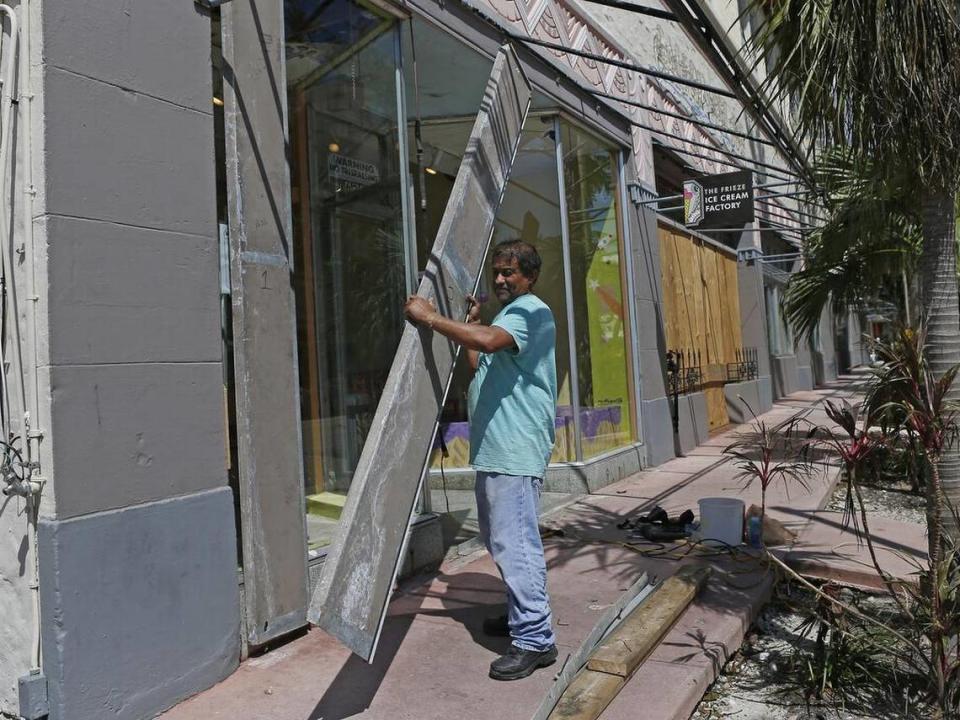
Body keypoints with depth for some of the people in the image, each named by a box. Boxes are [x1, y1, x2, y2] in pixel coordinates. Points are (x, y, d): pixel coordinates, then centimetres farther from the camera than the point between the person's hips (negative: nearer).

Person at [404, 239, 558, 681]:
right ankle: (521, 615, 32)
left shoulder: (531, 311, -9)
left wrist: (429, 317, -21)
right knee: (500, 539, 18)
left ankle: (535, 640, -1)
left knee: (514, 541, -10)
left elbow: (486, 341, -29)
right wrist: (469, 322, 16)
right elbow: (480, 365, 22)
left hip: (516, 450, -11)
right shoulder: (506, 316, 24)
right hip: (494, 449, 11)